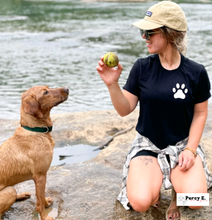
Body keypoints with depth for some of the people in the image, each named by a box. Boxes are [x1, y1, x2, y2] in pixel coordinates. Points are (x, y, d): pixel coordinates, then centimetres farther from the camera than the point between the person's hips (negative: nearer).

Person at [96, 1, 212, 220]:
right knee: (140, 202, -23)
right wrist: (112, 84, -23)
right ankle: (154, 181, 13)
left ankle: (177, 187, 11)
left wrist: (190, 149, -10)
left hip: (182, 144, 0)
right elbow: (125, 109, -5)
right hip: (148, 144, 1)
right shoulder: (142, 67, -8)